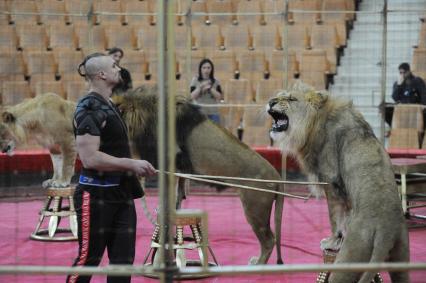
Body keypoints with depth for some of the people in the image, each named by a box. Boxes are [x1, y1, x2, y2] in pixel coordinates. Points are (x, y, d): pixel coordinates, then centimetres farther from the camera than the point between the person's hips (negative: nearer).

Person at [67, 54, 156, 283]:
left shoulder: (108, 106, 15)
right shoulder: (89, 109, -15)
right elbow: (90, 158, -23)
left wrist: (136, 168, 14)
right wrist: (131, 164, -20)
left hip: (120, 193, 9)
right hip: (96, 195, -9)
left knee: (123, 259, 8)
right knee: (89, 258, -1)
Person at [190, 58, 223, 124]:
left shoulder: (216, 82, 4)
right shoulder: (195, 80, 1)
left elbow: (219, 97, -3)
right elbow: (192, 96, -5)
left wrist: (210, 88, -14)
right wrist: (200, 87, -17)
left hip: (213, 113, 1)